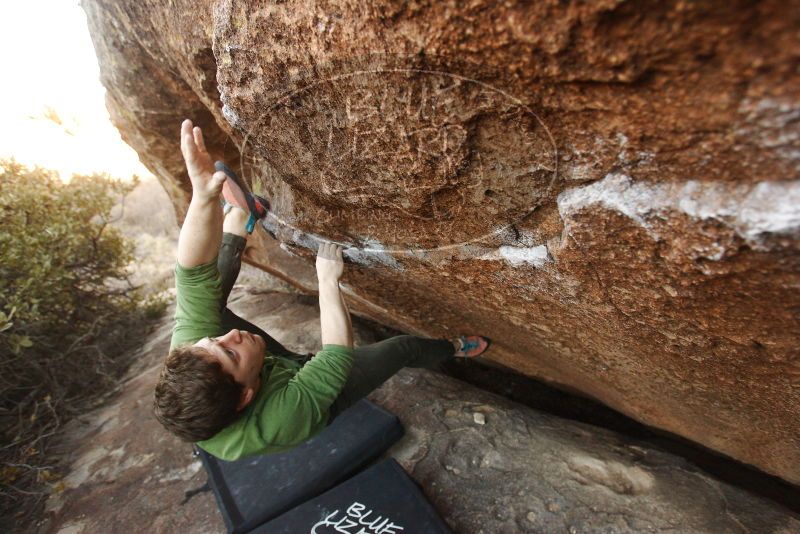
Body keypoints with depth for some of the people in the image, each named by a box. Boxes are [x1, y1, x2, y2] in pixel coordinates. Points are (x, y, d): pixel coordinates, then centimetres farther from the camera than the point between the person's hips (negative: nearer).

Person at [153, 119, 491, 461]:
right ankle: (456, 348, 30)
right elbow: (338, 354, -40)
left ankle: (238, 223, 19)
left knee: (201, 294, -1)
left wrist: (203, 195, -58)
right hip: (315, 395, -3)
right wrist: (328, 279, -31)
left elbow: (195, 277, -41)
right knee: (404, 347, -1)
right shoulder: (275, 424, -50)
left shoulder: (185, 368, -38)